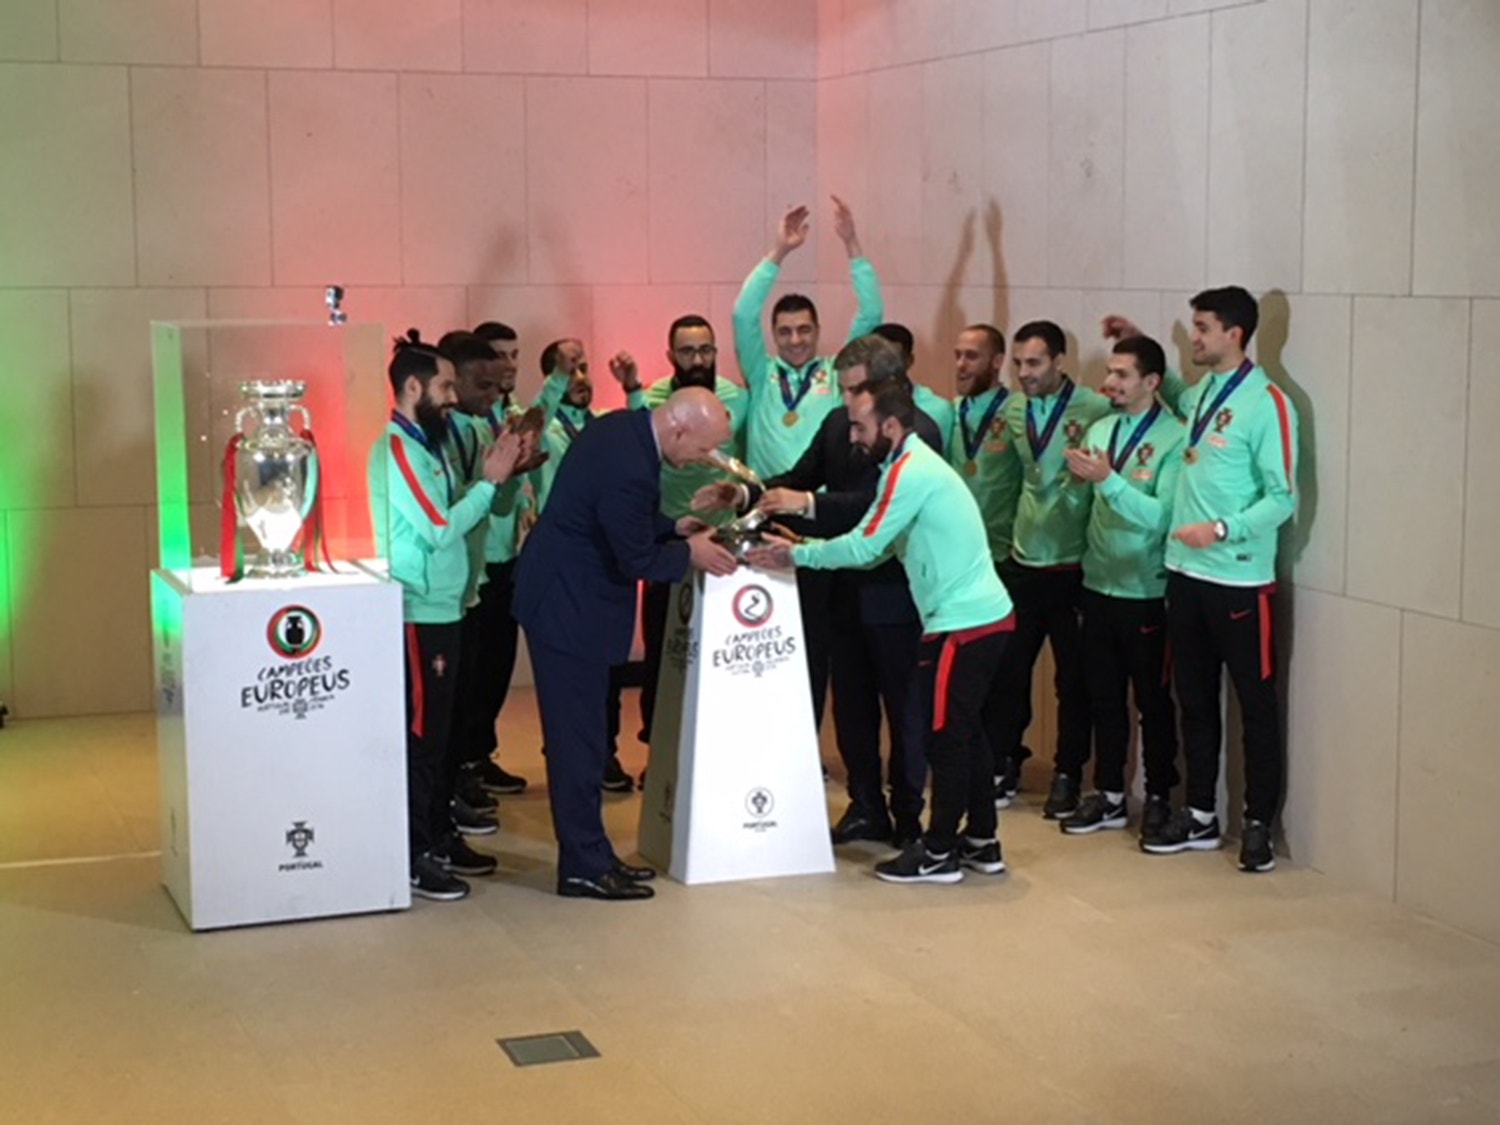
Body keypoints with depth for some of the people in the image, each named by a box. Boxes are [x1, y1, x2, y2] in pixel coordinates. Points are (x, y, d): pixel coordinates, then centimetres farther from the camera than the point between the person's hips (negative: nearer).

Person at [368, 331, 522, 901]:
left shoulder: (426, 445, 14)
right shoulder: (395, 450, -15)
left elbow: (450, 519, 8)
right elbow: (439, 530, -20)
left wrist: (491, 477, 1)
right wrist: (490, 480, -14)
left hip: (443, 611, 10)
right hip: (416, 616, -10)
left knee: (437, 731, 16)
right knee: (416, 735, -5)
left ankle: (439, 835, 25)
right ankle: (412, 857, 1)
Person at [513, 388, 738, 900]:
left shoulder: (621, 427, 3)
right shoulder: (628, 469, -28)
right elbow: (637, 560, -19)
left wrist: (674, 528, 9)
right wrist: (689, 554, -5)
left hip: (565, 592, 10)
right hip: (568, 604, -10)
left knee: (582, 733, 14)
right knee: (579, 736, -2)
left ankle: (589, 853, 22)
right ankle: (584, 866, 6)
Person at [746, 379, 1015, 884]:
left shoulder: (910, 472, -16)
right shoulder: (916, 462, 15)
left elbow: (865, 547, -17)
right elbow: (875, 546, 14)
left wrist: (797, 554, -6)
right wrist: (804, 548, 8)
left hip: (963, 624, -10)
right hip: (985, 614, 10)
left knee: (945, 734, -1)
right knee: (964, 729, 17)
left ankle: (939, 853, 7)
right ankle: (981, 842, 25)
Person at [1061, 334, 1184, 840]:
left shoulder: (1174, 438, -12)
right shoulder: (1100, 430, 6)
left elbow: (1160, 516, -22)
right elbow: (1086, 505, 10)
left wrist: (1107, 479, -26)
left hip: (1146, 593, -6)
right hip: (1099, 584, 6)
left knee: (1153, 701, 6)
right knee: (1104, 697, 13)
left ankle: (1159, 798, 18)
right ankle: (1108, 795, 23)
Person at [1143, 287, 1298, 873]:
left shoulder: (1266, 403, -12)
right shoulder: (1197, 395, 10)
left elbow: (1283, 497, -15)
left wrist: (1223, 529, -25)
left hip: (1238, 579, -7)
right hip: (1185, 572, 7)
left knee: (1256, 703, 3)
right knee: (1194, 698, 14)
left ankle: (1258, 825, 12)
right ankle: (1200, 815, 24)